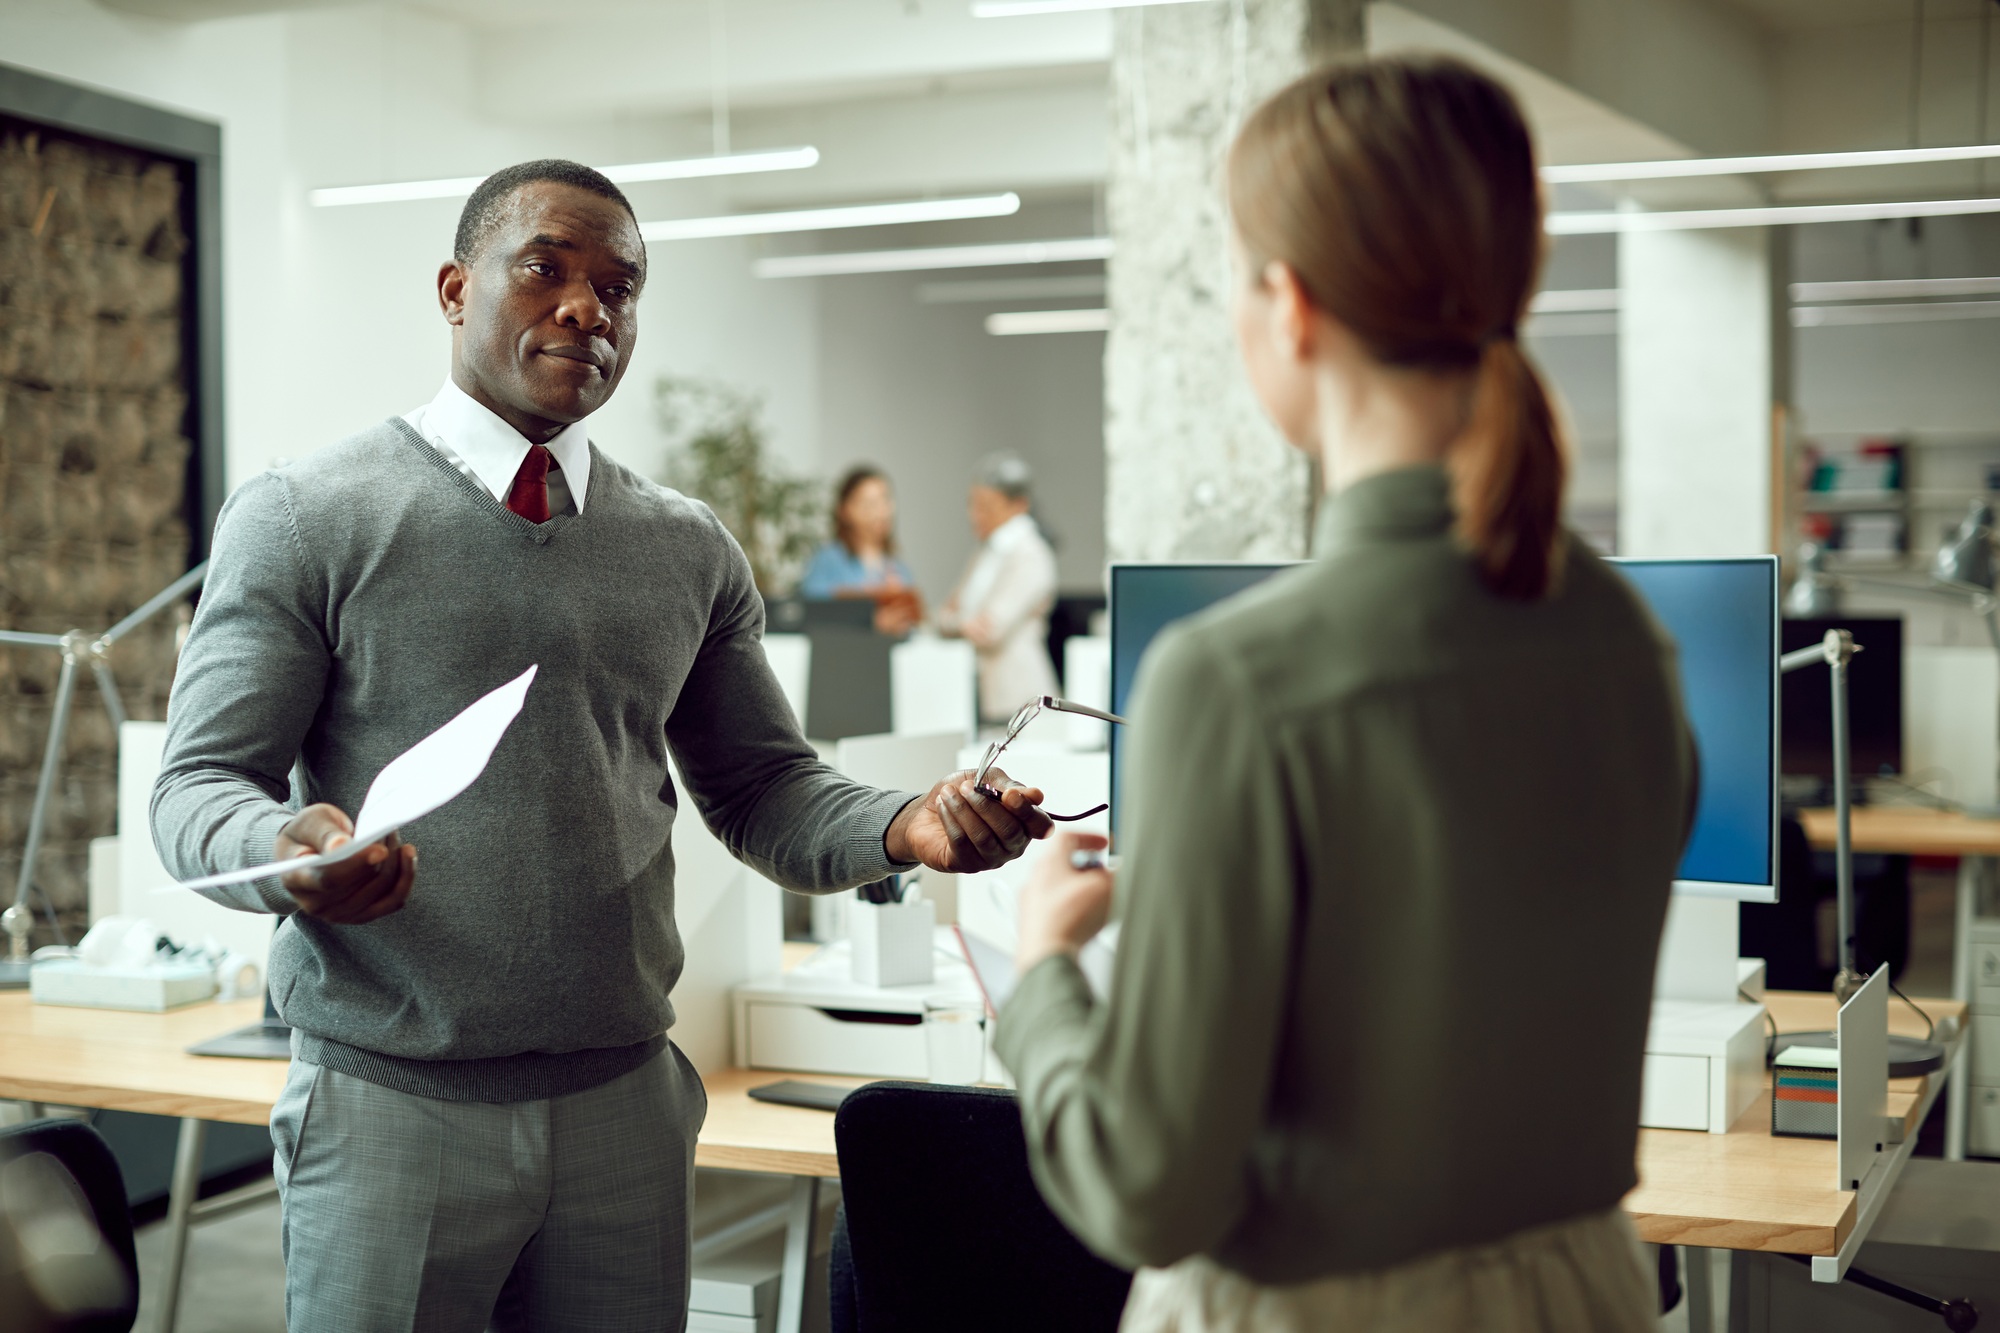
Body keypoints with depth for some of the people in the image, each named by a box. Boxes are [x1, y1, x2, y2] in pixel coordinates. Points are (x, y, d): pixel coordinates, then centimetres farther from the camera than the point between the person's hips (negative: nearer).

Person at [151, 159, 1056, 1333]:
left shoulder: (691, 550, 10)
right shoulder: (306, 519, -2)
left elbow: (762, 787, 12)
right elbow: (199, 785, -4)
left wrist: (905, 828, -9)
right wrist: (285, 849, -27)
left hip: (626, 1103, 4)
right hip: (394, 1106, -3)